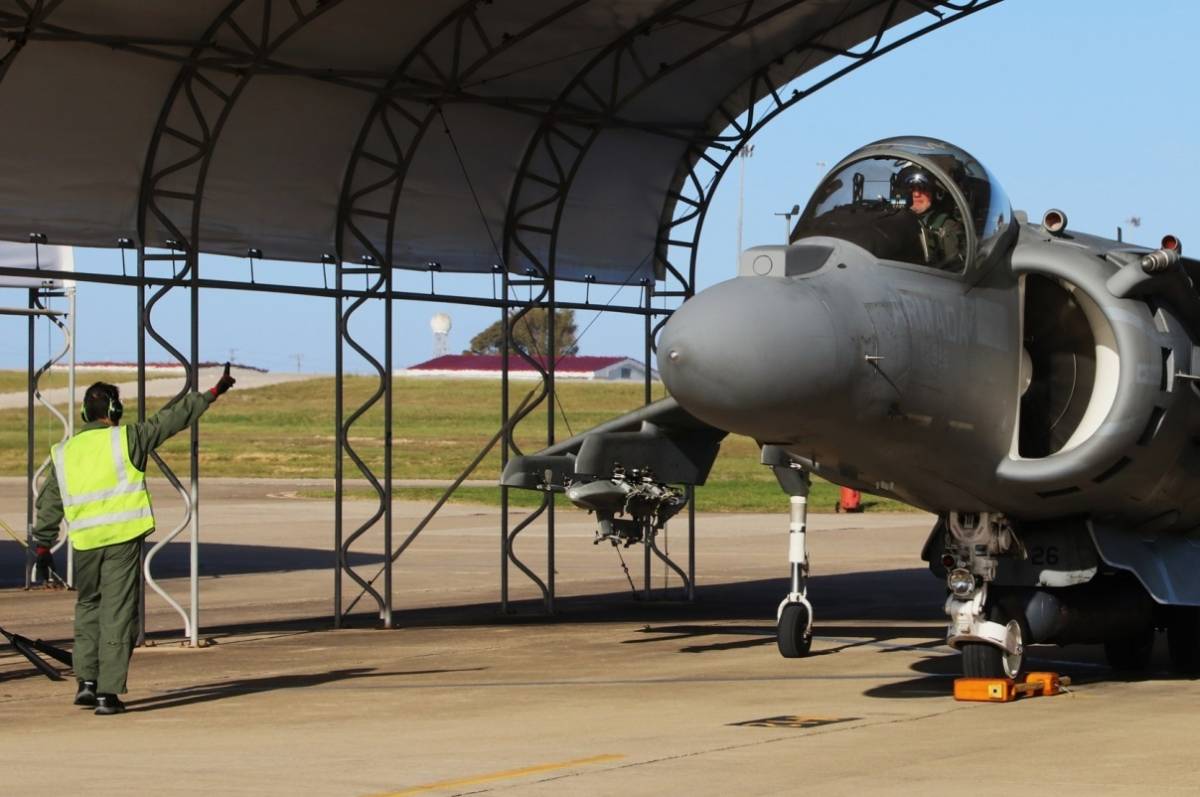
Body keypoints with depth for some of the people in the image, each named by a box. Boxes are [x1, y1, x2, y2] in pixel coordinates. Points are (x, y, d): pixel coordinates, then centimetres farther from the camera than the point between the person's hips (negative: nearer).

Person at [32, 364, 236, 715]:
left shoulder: (64, 452, 10)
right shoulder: (126, 439, -2)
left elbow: (49, 504, 13)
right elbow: (173, 418, 0)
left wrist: (43, 545, 21)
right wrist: (212, 393, 8)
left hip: (85, 542, 4)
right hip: (123, 540, -4)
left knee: (88, 607, 22)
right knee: (117, 613, 0)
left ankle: (86, 681, 13)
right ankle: (108, 693, -3)